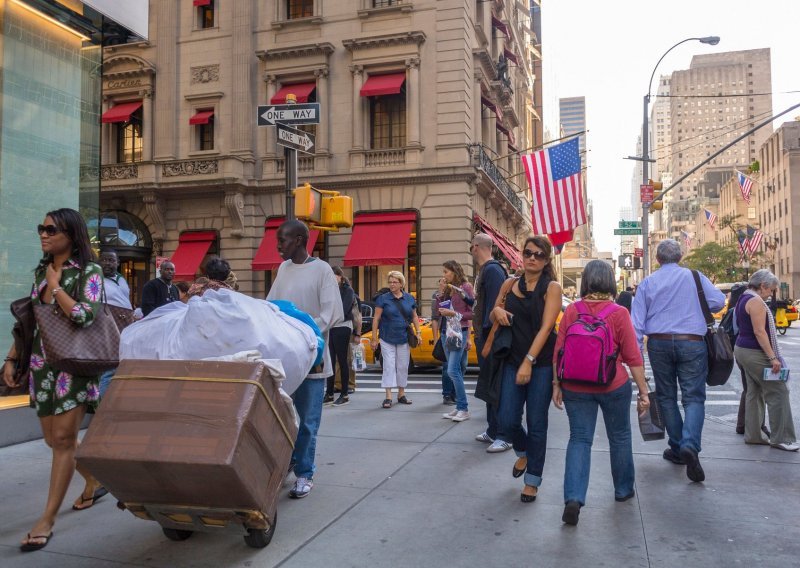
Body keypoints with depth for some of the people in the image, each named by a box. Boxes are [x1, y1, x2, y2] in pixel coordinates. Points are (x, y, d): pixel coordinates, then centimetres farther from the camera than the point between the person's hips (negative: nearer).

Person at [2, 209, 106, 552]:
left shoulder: (89, 272, -9)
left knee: (63, 438, -6)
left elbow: (84, 316, -22)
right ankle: (94, 483, 34)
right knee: (54, 439, 12)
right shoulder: (41, 271, 11)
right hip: (41, 364, 7)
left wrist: (55, 285, -13)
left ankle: (47, 519, 1)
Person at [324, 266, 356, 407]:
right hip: (330, 328, 6)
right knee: (330, 361, 5)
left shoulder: (348, 290, -2)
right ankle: (329, 394, 11)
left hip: (342, 327, -6)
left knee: (342, 361, -2)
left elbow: (344, 310, -14)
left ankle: (344, 395, 5)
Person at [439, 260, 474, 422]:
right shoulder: (449, 289, 14)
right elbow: (440, 311, 13)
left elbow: (472, 313, -11)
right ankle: (460, 407, 14)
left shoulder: (466, 287, -7)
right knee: (456, 372, 9)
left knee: (453, 371, -15)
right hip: (449, 332, 8)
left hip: (461, 332, -8)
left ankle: (464, 409, -10)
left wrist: (453, 313, -19)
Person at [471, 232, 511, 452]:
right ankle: (493, 430, 28)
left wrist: (488, 333, -24)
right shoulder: (484, 270, 16)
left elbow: (496, 305, -23)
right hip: (484, 337, 11)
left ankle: (504, 436, 2)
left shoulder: (492, 270, -16)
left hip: (491, 336, -11)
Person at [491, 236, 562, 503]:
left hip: (542, 363, -4)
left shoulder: (551, 287, -4)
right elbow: (494, 315, 20)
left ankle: (532, 481, 19)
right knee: (507, 420, 0)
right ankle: (523, 452, 34)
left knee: (536, 423, 2)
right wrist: (496, 311, -5)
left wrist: (528, 362, -20)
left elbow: (546, 327, -13)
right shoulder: (511, 284, 8)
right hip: (513, 361, 4)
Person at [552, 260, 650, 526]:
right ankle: (623, 489, 36)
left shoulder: (571, 311, -5)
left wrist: (556, 384, 7)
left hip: (575, 388, 1)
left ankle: (573, 498, -7)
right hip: (614, 386, -1)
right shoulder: (619, 314, -10)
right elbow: (633, 357, -8)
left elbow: (559, 352, -2)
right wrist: (643, 390, 0)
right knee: (619, 437, 19)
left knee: (579, 439, 7)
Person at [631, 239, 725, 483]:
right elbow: (719, 301, -3)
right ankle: (690, 446, -21)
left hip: (659, 343, 2)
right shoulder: (695, 277, 1)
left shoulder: (647, 283, 4)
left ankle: (677, 449, 19)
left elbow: (637, 321, 0)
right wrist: (697, 308, 17)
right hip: (692, 343, -1)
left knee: (666, 396, 14)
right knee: (693, 396, 0)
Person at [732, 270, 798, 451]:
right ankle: (780, 438, -2)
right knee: (778, 393, -5)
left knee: (754, 392, 12)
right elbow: (759, 332, -22)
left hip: (743, 350, 10)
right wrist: (773, 357, -23)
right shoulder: (756, 301, -16)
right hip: (755, 353, -10)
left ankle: (753, 435, 15)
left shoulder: (744, 299, 15)